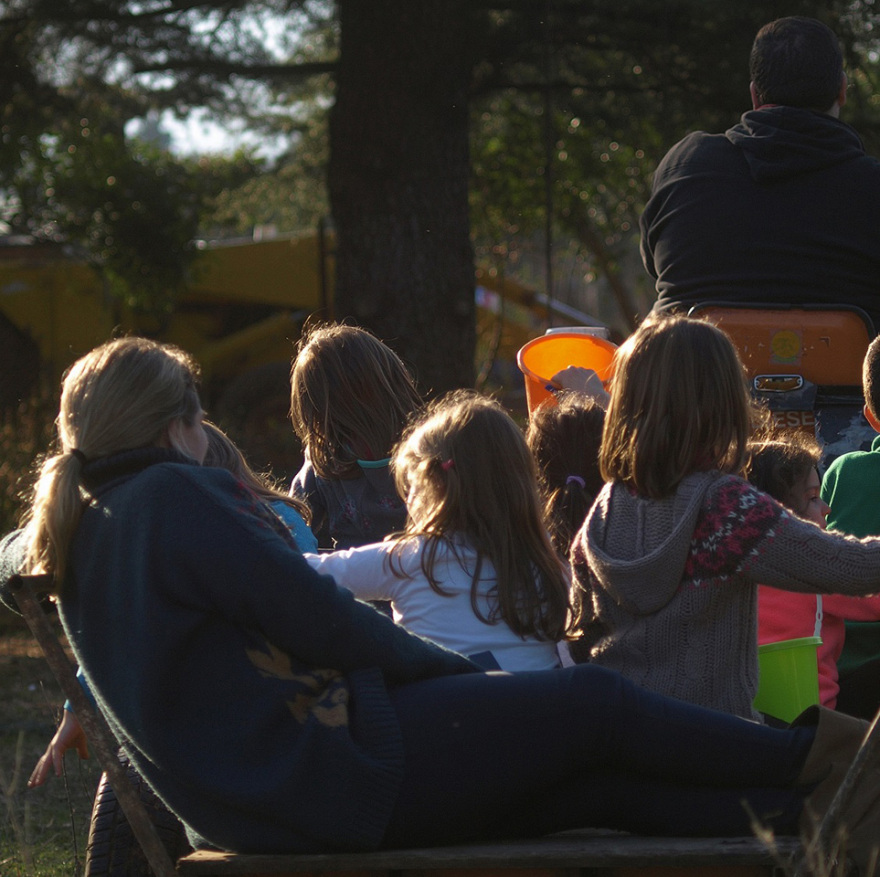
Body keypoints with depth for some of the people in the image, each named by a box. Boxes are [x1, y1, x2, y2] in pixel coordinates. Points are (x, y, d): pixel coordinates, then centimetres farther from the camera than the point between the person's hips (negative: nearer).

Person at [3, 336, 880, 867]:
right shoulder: (175, 497, -18)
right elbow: (313, 619, -18)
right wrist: (453, 666, -5)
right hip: (338, 777, -10)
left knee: (593, 777, 10)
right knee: (593, 703, 3)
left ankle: (807, 811, 7)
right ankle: (809, 755, 18)